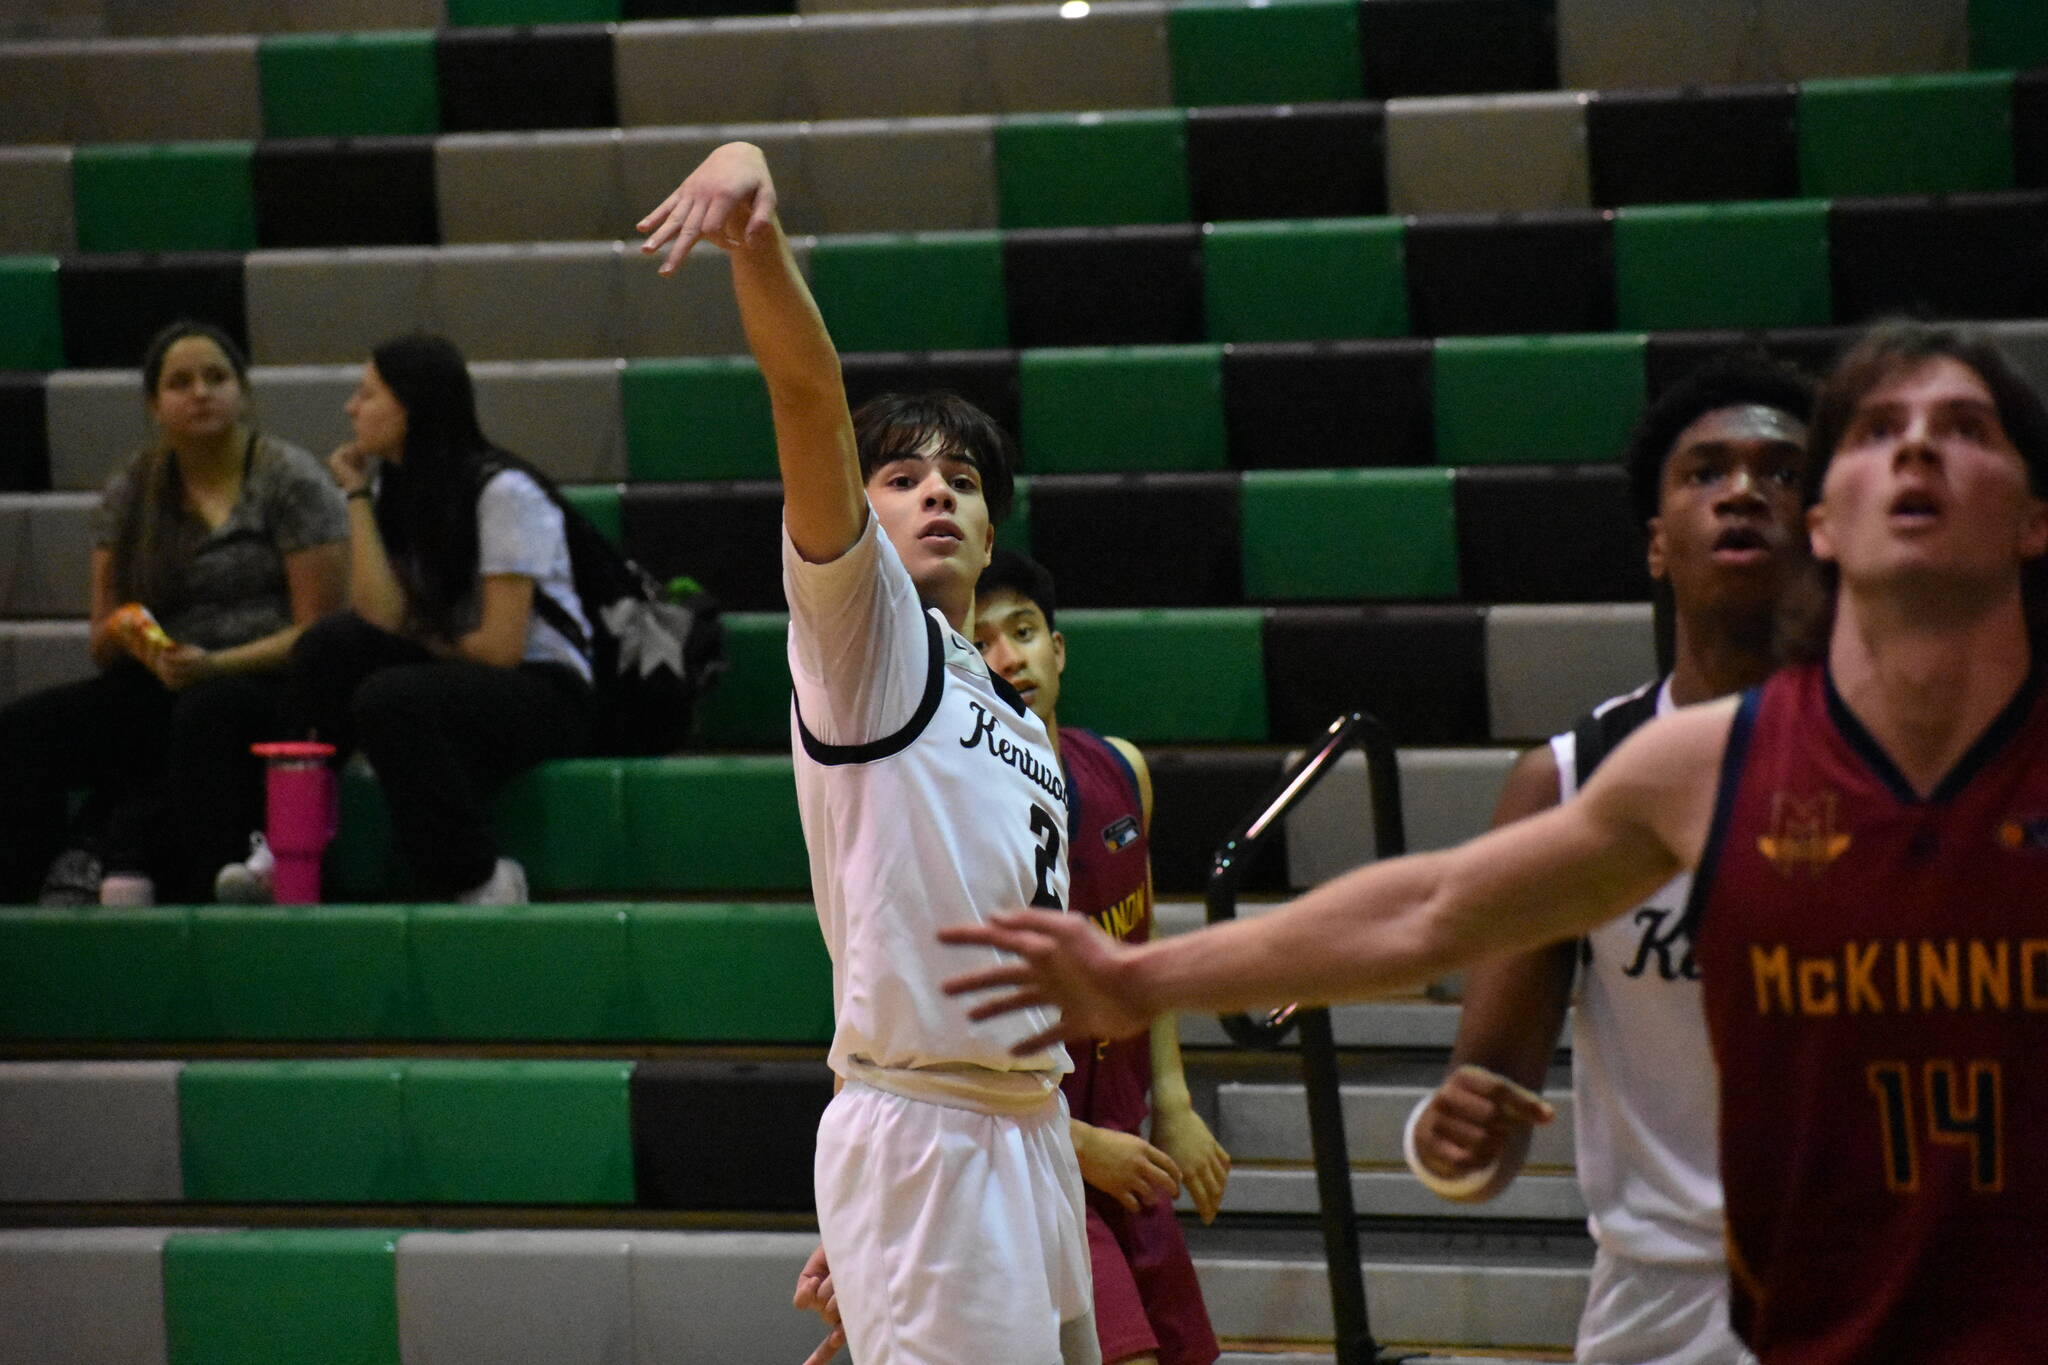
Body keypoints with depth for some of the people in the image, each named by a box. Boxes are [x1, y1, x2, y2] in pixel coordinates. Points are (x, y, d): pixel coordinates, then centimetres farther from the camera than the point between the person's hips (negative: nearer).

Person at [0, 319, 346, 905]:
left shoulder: (289, 480, 0)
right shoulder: (130, 493, 14)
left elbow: (317, 630, -5)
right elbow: (104, 649, 16)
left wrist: (214, 665, -20)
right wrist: (122, 635, -10)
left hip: (269, 685, -5)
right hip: (160, 691, 5)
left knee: (207, 711, -42)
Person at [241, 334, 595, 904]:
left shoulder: (502, 491, -13)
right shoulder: (392, 488, 9)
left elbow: (501, 647, -16)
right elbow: (382, 621, -8)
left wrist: (419, 647, -2)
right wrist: (358, 498, -6)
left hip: (544, 693, -6)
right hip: (453, 685, 6)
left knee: (388, 699, -33)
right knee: (334, 641, -20)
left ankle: (479, 880, -20)